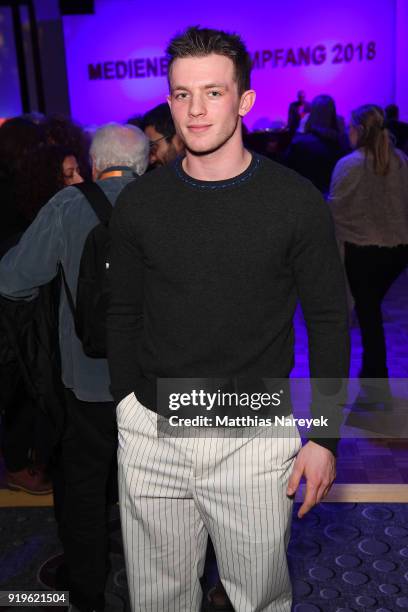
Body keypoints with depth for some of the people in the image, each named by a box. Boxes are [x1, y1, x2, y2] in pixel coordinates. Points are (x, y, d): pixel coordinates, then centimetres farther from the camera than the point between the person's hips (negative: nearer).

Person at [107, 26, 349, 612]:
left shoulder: (296, 201, -8)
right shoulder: (139, 202, -1)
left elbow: (329, 321, -3)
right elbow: (123, 315, 7)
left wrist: (324, 436, -4)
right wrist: (128, 407, 8)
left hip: (256, 437, -2)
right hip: (152, 432, 2)